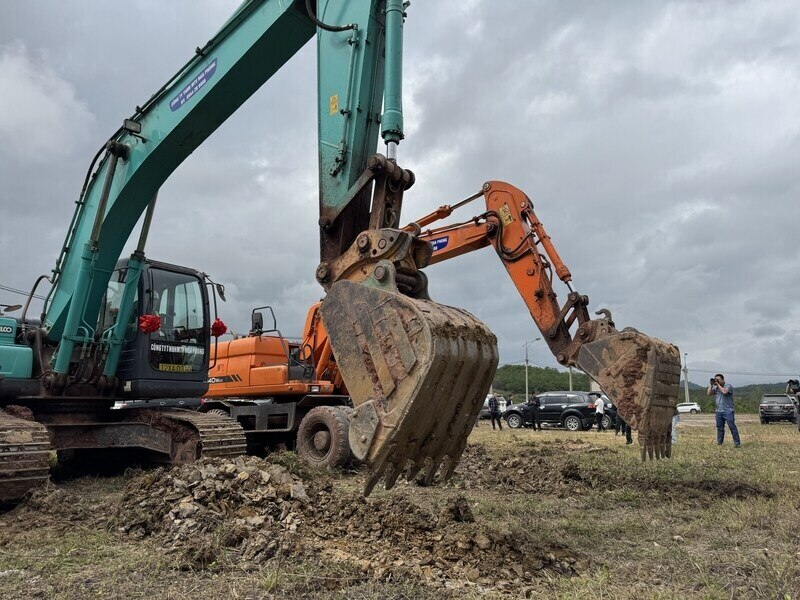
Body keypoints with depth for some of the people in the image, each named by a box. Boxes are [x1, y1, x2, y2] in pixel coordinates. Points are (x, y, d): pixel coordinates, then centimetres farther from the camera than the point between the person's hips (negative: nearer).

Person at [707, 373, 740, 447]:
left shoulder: (728, 385, -4)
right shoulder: (715, 388, 13)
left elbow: (724, 391, -23)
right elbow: (709, 393, 2)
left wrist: (718, 384, -15)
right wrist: (711, 385, -3)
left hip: (728, 411, -6)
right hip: (719, 411, 6)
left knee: (732, 427, -7)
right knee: (719, 427, 8)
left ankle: (737, 443, -2)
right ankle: (719, 443, 13)